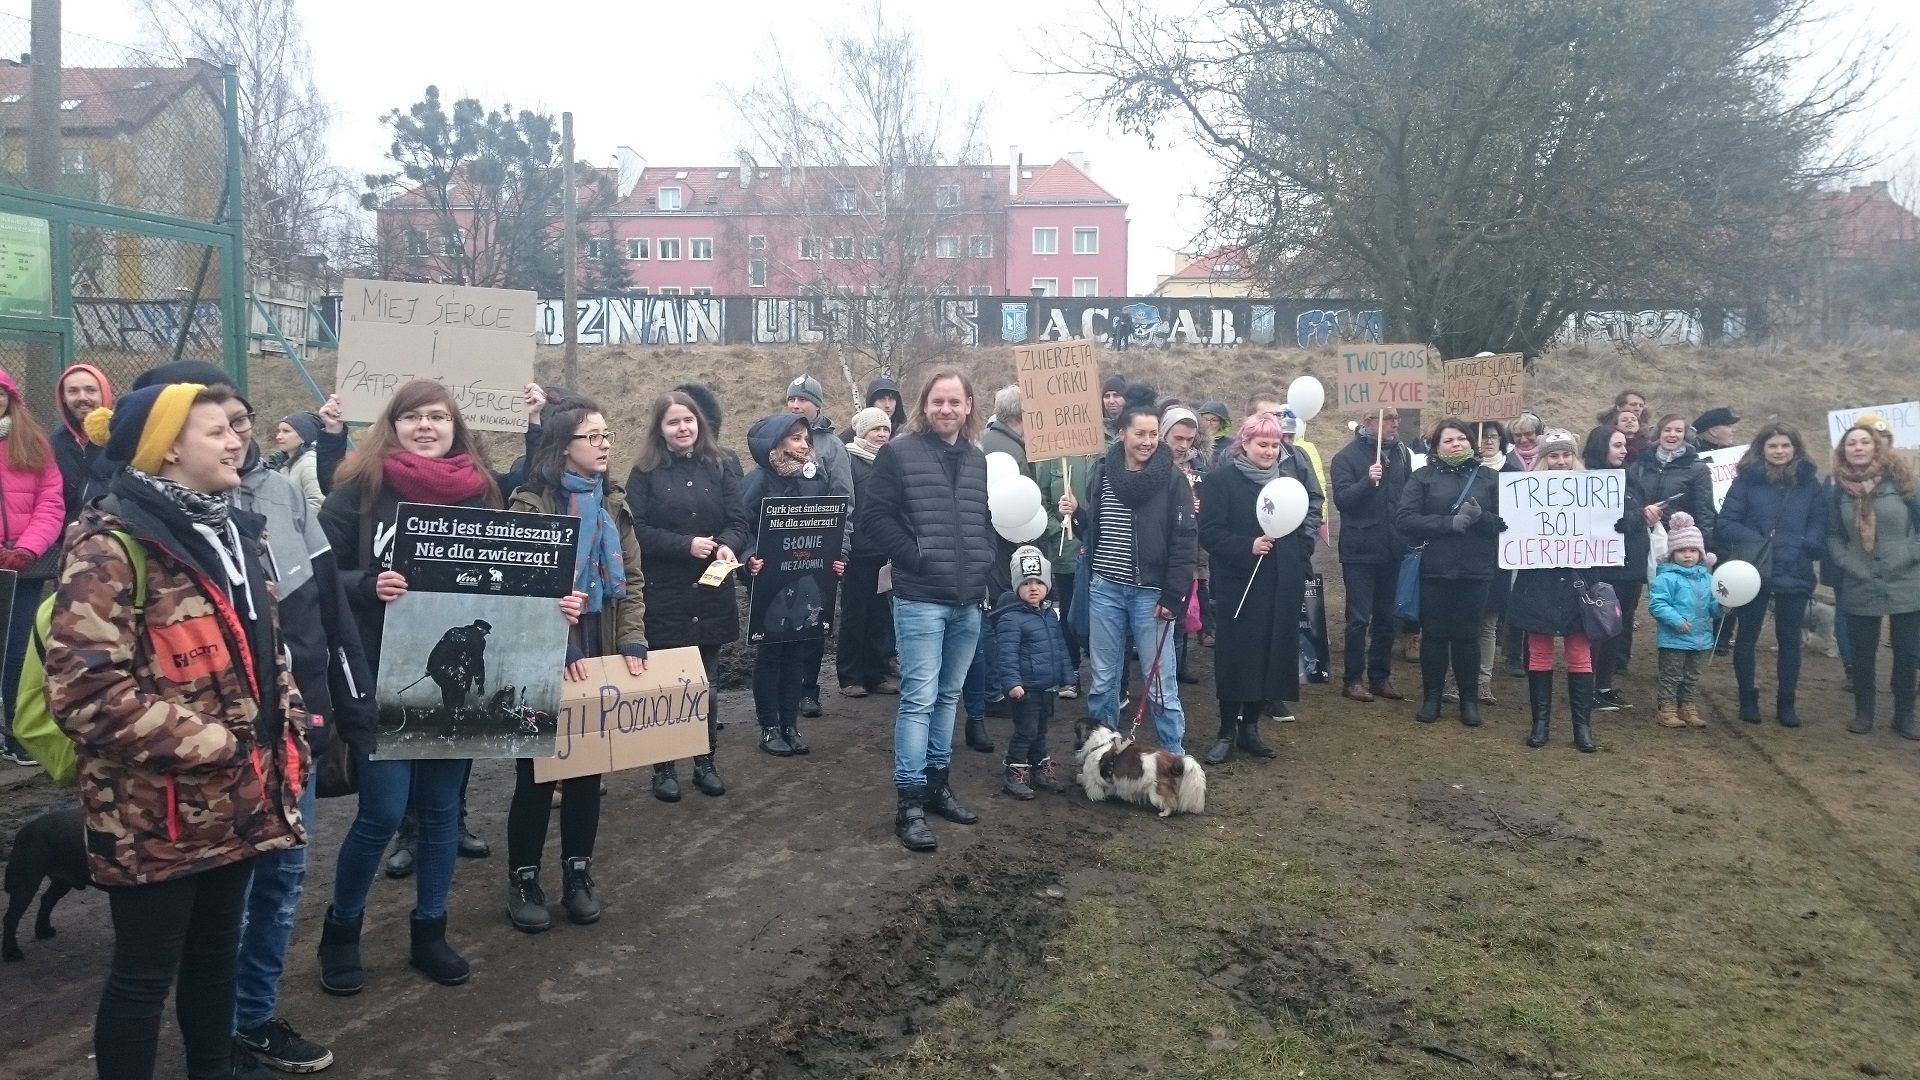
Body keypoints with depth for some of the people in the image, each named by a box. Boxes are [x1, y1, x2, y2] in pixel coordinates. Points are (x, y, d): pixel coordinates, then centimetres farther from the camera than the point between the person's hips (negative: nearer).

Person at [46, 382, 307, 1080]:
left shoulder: (231, 530, 10)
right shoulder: (110, 545, -16)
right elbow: (85, 688, -23)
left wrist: (288, 736, 8)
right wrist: (207, 744, -21)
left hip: (234, 798, 8)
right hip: (156, 808, -8)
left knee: (217, 949, 22)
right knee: (146, 972, 7)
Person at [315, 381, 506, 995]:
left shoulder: (480, 494, 6)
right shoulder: (361, 488, -4)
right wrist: (369, 585, -23)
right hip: (380, 675, -4)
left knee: (442, 807, 11)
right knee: (383, 812, -3)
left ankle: (429, 933, 27)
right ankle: (340, 932, 20)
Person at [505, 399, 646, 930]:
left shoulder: (613, 504, 9)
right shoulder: (531, 504, -9)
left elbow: (632, 579, 7)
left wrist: (632, 641, -5)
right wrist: (554, 646, -21)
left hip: (600, 655, 5)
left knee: (588, 766, 12)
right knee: (537, 770, 4)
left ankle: (577, 873, 26)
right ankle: (523, 880, 19)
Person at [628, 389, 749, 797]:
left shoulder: (718, 468, 8)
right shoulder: (645, 473, 0)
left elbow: (739, 519, 1)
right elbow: (636, 530, -9)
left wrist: (727, 545, -20)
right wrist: (686, 544, -20)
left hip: (711, 593, 3)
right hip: (663, 595, -3)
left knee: (707, 682, 12)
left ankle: (706, 762, 24)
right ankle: (663, 768, 14)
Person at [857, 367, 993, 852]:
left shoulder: (978, 459, 12)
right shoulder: (899, 452, -5)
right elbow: (875, 515, -8)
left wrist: (985, 565, 8)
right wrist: (915, 557, -13)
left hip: (968, 601, 6)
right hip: (920, 599, -6)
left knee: (948, 696, 14)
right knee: (919, 698, -7)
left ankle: (936, 782, 27)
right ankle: (909, 802, -1)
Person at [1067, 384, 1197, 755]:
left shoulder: (1172, 479, -6)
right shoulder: (1102, 471, 4)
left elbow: (1184, 541, -8)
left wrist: (1173, 597, -12)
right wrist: (1076, 513, -5)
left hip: (1150, 593, -3)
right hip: (1105, 589, 3)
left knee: (1160, 682, 3)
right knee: (1103, 680, 12)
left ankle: (1174, 758, 16)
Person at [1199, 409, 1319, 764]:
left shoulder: (1291, 472, 6)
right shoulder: (1223, 479, -6)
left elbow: (1310, 511, 14)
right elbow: (1209, 533, -10)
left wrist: (1302, 554, 3)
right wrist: (1247, 547, -22)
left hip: (1283, 582, 4)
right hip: (1240, 582, -4)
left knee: (1270, 652, 8)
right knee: (1236, 654, 0)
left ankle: (1250, 726, 22)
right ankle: (1227, 731, 12)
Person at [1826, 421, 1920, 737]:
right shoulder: (1838, 490, 4)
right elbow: (1832, 536, 8)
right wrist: (1847, 565, -4)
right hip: (1861, 588, 1)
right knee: (1862, 653, 8)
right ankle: (1863, 713, 22)